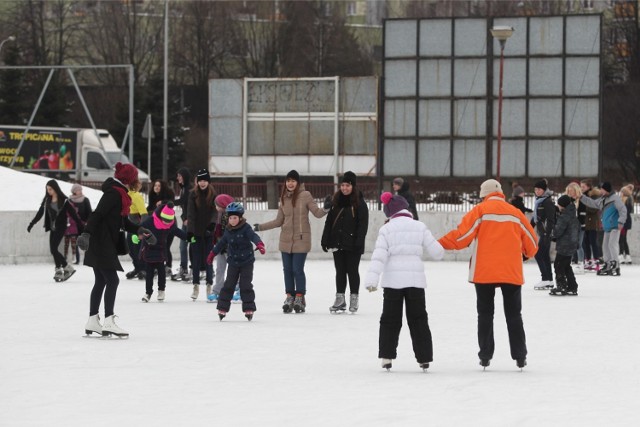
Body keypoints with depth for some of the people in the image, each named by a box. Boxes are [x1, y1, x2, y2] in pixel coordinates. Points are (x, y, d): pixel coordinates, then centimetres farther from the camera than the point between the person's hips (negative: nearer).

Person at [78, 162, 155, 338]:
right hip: (101, 244, -10)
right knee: (112, 281, -9)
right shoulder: (114, 193, -15)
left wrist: (139, 230, 6)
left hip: (104, 245, 10)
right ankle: (108, 323, -9)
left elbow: (123, 222, 20)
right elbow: (98, 214, -25)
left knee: (101, 282, 14)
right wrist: (87, 233, -34)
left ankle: (92, 322, 19)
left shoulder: (118, 193, 16)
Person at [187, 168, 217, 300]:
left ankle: (209, 285, 12)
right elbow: (190, 213, -4)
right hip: (196, 231, 1)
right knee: (196, 259, 1)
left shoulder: (213, 195, 1)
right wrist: (190, 230, -13)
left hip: (208, 232, -1)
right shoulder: (193, 195, 1)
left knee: (208, 259, 1)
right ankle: (196, 286, 8)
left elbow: (215, 210, -7)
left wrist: (212, 223, -25)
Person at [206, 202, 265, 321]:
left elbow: (253, 236, -29)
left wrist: (259, 244, -49)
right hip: (233, 262, 4)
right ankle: (222, 308, 9)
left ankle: (249, 309, 5)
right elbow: (221, 243, 19)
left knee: (246, 286, -3)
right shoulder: (228, 230, 5)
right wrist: (212, 254, 27)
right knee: (228, 285, 4)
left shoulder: (245, 228, -12)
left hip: (246, 262, -4)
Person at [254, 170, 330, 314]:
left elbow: (317, 213, -5)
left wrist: (325, 209, -26)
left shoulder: (305, 195, -5)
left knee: (298, 269, -6)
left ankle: (299, 298, 8)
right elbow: (279, 221, 16)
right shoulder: (284, 198, 9)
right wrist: (260, 227, 18)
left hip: (301, 239, -5)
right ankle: (290, 297, 18)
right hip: (286, 240, 5)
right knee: (287, 269, 7)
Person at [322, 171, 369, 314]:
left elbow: (363, 224, -10)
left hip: (352, 244, -5)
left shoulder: (359, 203, -6)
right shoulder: (336, 202, 9)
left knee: (352, 271, 1)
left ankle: (354, 299, 11)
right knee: (340, 271, 8)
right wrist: (325, 240, 7)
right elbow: (329, 222, 12)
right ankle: (339, 299, 14)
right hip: (337, 242, 5)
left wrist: (358, 242, -17)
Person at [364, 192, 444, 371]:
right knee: (418, 319, 9)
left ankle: (386, 356, 1)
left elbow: (379, 256, -10)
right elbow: (436, 252, 5)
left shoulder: (386, 229, 0)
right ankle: (424, 357, 5)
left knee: (390, 319, 8)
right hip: (415, 279, 1)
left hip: (392, 281, -1)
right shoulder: (420, 227, 2)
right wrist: (440, 249, 29)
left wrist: (372, 279, -15)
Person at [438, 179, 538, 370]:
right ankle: (520, 356, 7)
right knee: (514, 314, 10)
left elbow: (462, 235, -11)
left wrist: (440, 244, -1)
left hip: (484, 273, -2)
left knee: (485, 314, 7)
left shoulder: (480, 210, -2)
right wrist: (527, 253, 35)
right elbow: (531, 241, 14)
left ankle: (485, 356, 4)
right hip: (511, 273, 2)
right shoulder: (515, 213, 7)